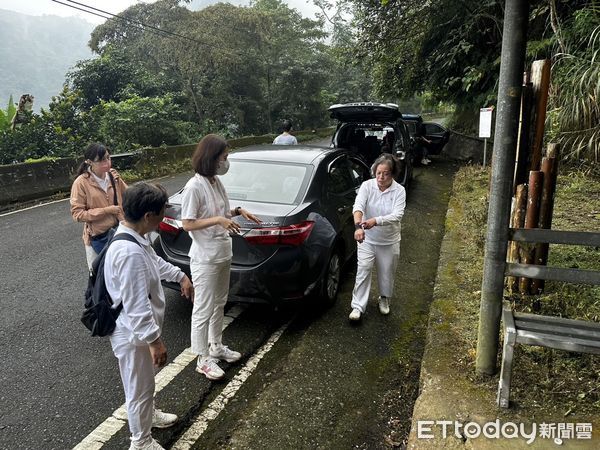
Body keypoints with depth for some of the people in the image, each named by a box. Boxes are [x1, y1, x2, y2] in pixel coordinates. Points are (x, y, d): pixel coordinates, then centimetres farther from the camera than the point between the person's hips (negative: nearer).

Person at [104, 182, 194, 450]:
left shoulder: (134, 238, -2)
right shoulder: (129, 252, -34)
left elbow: (155, 262, 19)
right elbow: (135, 305, -32)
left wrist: (180, 276, 24)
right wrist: (154, 340, -27)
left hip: (141, 328, 10)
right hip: (133, 334, -10)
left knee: (146, 382, 30)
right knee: (139, 387, 12)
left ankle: (148, 415, 54)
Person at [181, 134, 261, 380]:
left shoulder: (216, 181, 5)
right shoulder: (194, 186, -19)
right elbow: (187, 224, -18)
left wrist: (237, 211, 1)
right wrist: (218, 220, -26)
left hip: (223, 254, 9)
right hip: (205, 259, -9)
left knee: (219, 304, 21)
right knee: (204, 310, 4)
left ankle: (216, 347, 38)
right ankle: (203, 360, 19)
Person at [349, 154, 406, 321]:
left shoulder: (399, 191, -14)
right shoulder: (367, 185, -14)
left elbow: (397, 215, -26)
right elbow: (358, 206, -29)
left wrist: (376, 221, -43)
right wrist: (358, 226, -48)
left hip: (389, 241, 1)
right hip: (367, 239, 0)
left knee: (387, 273, 16)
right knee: (363, 271, -4)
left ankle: (384, 298, 42)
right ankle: (358, 306, 7)